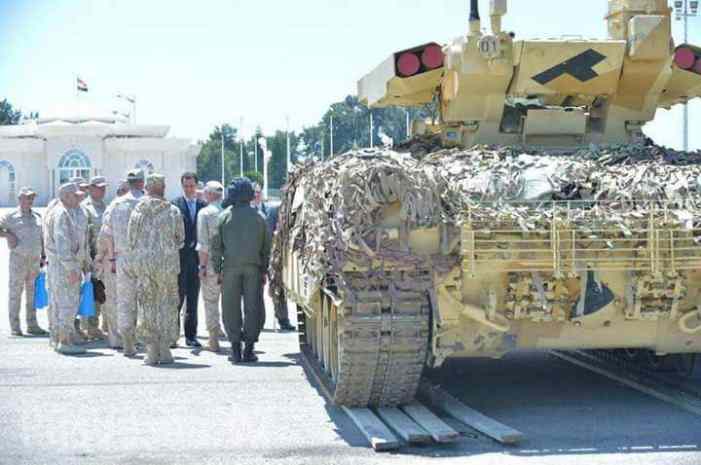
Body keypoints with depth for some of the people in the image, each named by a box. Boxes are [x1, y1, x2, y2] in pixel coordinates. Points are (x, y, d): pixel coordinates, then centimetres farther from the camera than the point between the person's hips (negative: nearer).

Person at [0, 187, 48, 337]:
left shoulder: (37, 216, 13)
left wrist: (43, 256, 13)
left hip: (35, 260, 5)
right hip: (18, 259, -5)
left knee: (33, 293, 8)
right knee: (15, 293, -2)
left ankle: (32, 325, 14)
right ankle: (15, 327, 2)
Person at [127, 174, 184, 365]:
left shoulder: (137, 211, -1)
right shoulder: (173, 211, -3)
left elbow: (131, 240, 3)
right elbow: (180, 239, 5)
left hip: (143, 262, 1)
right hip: (168, 262, -1)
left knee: (146, 305, 7)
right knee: (167, 305, 8)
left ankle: (151, 351, 5)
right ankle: (164, 351, 7)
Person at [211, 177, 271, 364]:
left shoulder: (224, 216, 0)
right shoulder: (258, 217, 5)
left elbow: (216, 245, 0)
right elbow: (266, 247, 8)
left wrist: (217, 269, 6)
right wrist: (264, 270, 14)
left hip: (231, 267, -1)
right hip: (253, 267, 1)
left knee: (231, 308, 5)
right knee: (252, 307, 4)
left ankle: (235, 349, 4)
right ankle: (249, 349, 3)